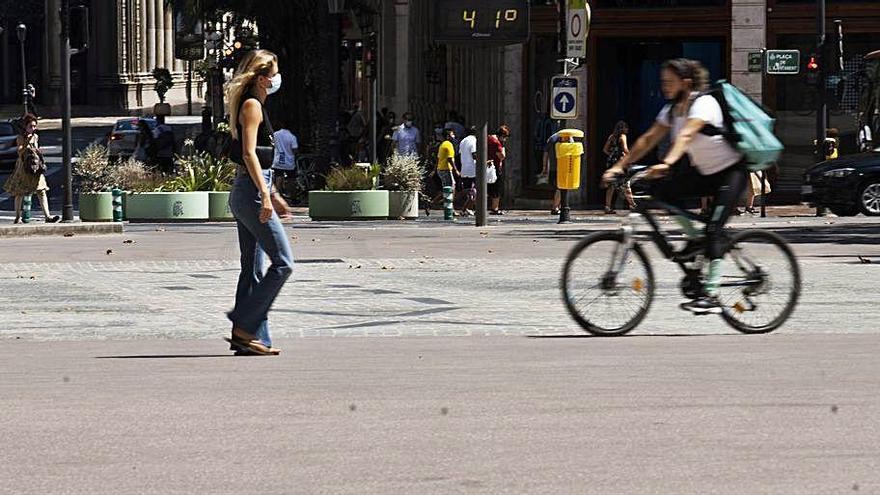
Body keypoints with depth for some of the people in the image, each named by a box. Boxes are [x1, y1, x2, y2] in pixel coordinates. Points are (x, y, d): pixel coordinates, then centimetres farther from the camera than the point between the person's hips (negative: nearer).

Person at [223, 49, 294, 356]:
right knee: (282, 263, -9)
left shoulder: (253, 105, 19)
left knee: (253, 269, 10)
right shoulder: (252, 105, -11)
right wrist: (265, 196, -23)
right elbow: (249, 153, -19)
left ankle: (248, 337, 9)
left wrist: (271, 193, 28)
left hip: (245, 192, 10)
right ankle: (245, 326, -9)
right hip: (252, 192, -10)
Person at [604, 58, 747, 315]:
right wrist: (621, 166, -12)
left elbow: (686, 135, -38)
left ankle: (711, 295, -17)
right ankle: (694, 240, 3)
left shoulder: (703, 103, -22)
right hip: (703, 172, 8)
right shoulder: (672, 110, 2)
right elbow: (649, 138, -2)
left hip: (730, 171, -8)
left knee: (713, 231, -18)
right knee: (660, 188, -13)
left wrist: (667, 164, -53)